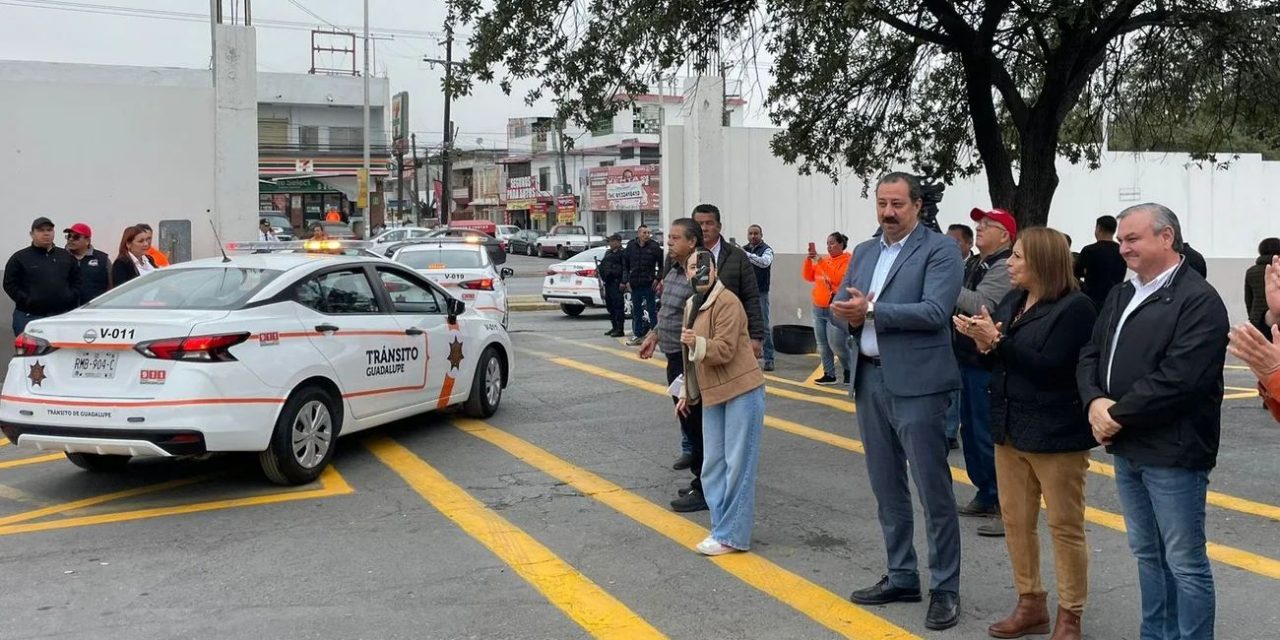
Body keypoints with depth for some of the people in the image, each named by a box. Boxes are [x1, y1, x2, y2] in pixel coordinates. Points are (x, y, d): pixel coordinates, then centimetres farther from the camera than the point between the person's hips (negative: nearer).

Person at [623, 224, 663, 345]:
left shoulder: (654, 247, -5)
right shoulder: (631, 246, 4)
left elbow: (662, 263, 0)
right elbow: (625, 264, 11)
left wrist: (658, 278, -7)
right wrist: (626, 280, 6)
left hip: (649, 284, -4)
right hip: (635, 284, 4)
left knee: (652, 310, -2)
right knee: (636, 310, 9)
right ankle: (638, 335, 17)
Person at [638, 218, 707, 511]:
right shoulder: (674, 271, 11)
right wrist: (653, 337, 24)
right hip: (675, 358, 9)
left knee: (696, 422, -3)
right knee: (687, 419, 16)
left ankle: (704, 490, 5)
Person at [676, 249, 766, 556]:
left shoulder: (727, 302, -15)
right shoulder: (691, 305, 13)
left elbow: (725, 349, -21)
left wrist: (697, 343, -37)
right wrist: (687, 393, 25)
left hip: (742, 391, -9)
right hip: (712, 394, 9)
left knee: (737, 464, -4)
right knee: (713, 465, 10)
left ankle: (731, 535, 1)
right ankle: (722, 527, 20)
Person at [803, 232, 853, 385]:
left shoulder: (848, 260, -7)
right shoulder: (823, 259, 11)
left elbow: (838, 279, -21)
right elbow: (808, 277, 10)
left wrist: (822, 262, -20)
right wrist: (809, 259, -4)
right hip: (818, 309, 7)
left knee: (837, 344, -6)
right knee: (823, 344, 7)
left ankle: (849, 370, 15)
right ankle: (829, 375, 15)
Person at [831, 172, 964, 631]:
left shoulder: (939, 249, -7)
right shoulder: (863, 252, 15)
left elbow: (935, 312, -19)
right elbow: (839, 306, 13)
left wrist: (870, 310, -17)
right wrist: (850, 313, -11)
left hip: (916, 383, -7)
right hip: (869, 379, 7)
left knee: (933, 490, -1)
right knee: (887, 488, 15)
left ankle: (945, 588, 10)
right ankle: (902, 577, 27)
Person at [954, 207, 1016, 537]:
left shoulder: (1004, 268, -15)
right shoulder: (974, 265, 14)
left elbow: (981, 305, -27)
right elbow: (958, 302, 13)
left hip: (987, 364, -10)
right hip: (967, 360, 10)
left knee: (988, 435, -7)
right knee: (970, 430, 17)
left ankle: (1006, 505, -1)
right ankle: (985, 495, 29)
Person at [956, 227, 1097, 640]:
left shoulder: (1075, 307, -13)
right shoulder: (1011, 301, 9)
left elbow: (1049, 367, -21)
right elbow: (996, 362, 10)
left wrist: (997, 340, -23)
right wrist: (982, 343, -11)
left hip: (1055, 434, -7)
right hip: (1010, 428, 8)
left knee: (1064, 526, 4)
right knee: (1016, 521, 13)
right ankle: (1031, 605, 26)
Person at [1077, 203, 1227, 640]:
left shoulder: (1199, 301, -12)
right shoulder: (1120, 296, 15)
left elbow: (1178, 379, -21)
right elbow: (1091, 356, 13)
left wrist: (1118, 415, -16)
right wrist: (1095, 401, -7)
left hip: (1172, 454, -8)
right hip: (1127, 448, 8)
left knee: (1185, 562, 0)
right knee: (1147, 554, 17)